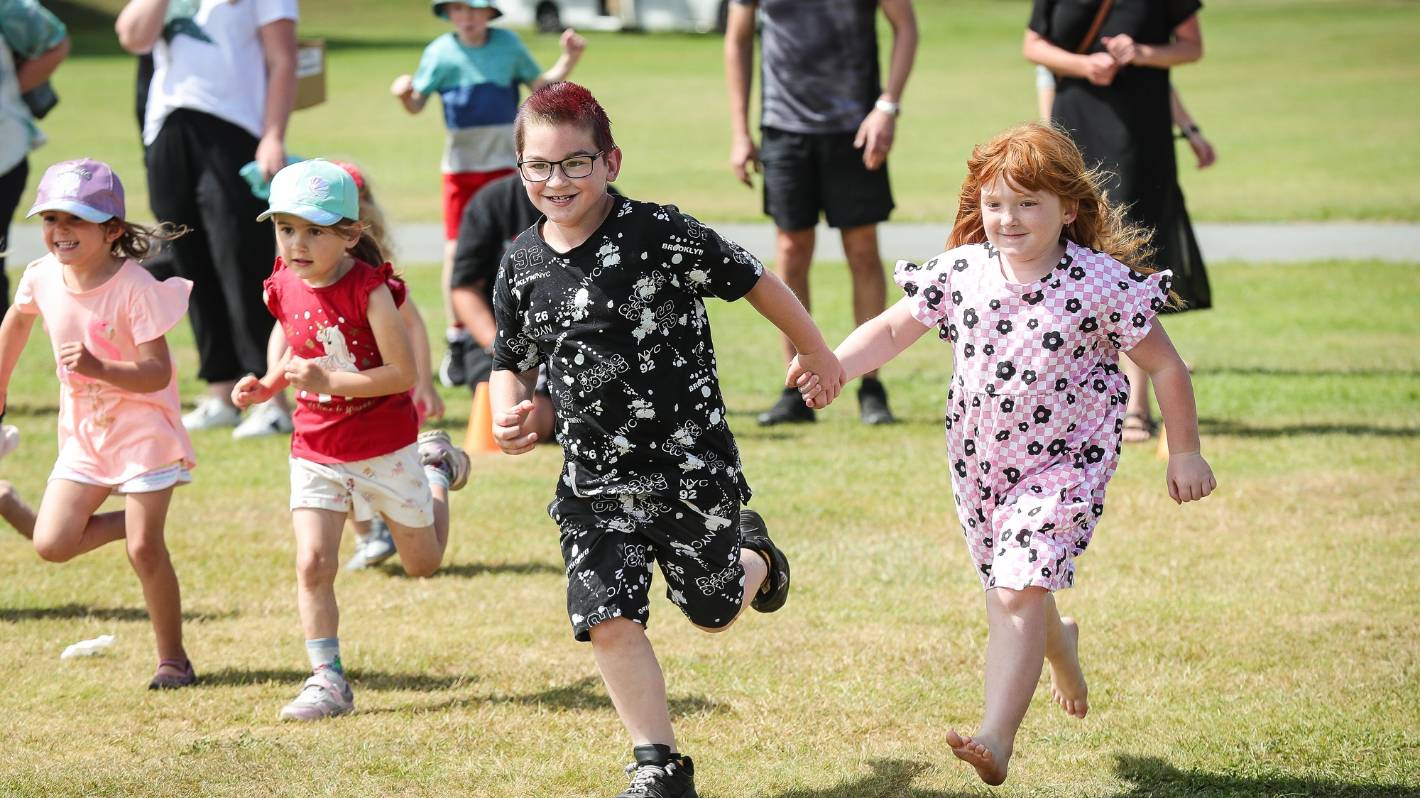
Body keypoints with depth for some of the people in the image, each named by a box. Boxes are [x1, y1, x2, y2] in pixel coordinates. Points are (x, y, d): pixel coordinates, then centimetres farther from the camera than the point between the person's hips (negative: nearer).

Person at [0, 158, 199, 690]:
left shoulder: (135, 288, -21)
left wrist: (99, 368, -37)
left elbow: (157, 372, -23)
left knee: (144, 547, -8)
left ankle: (173, 658, 7)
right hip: (83, 432, 5)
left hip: (142, 429, -5)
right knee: (52, 544, -5)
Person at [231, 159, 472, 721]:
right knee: (312, 563, -12)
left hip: (385, 446, -3)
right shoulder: (283, 289, -6)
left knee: (423, 563, 17)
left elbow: (403, 373, -24)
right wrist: (268, 385, -3)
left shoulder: (369, 290, -23)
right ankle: (327, 681, -2)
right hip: (316, 451, 3)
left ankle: (437, 470, 45)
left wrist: (329, 381, -31)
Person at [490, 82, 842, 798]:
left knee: (715, 610, 12)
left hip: (689, 463, -3)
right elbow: (511, 361, 14)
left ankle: (754, 555, 49)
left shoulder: (659, 235, -16)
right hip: (593, 480, 3)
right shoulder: (522, 267, -3)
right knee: (607, 619, -9)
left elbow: (751, 279, -3)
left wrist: (813, 348, 9)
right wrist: (507, 416, -8)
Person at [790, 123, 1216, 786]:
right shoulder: (961, 273, -6)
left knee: (1020, 595, -20)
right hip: (979, 464, 5)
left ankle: (997, 738, -23)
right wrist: (833, 363, -17)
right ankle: (1059, 643, 55)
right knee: (1006, 595, 19)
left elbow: (1165, 365, -7)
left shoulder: (1101, 284, -17)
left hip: (1062, 463, -5)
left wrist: (1184, 453, -2)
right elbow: (893, 329, 2)